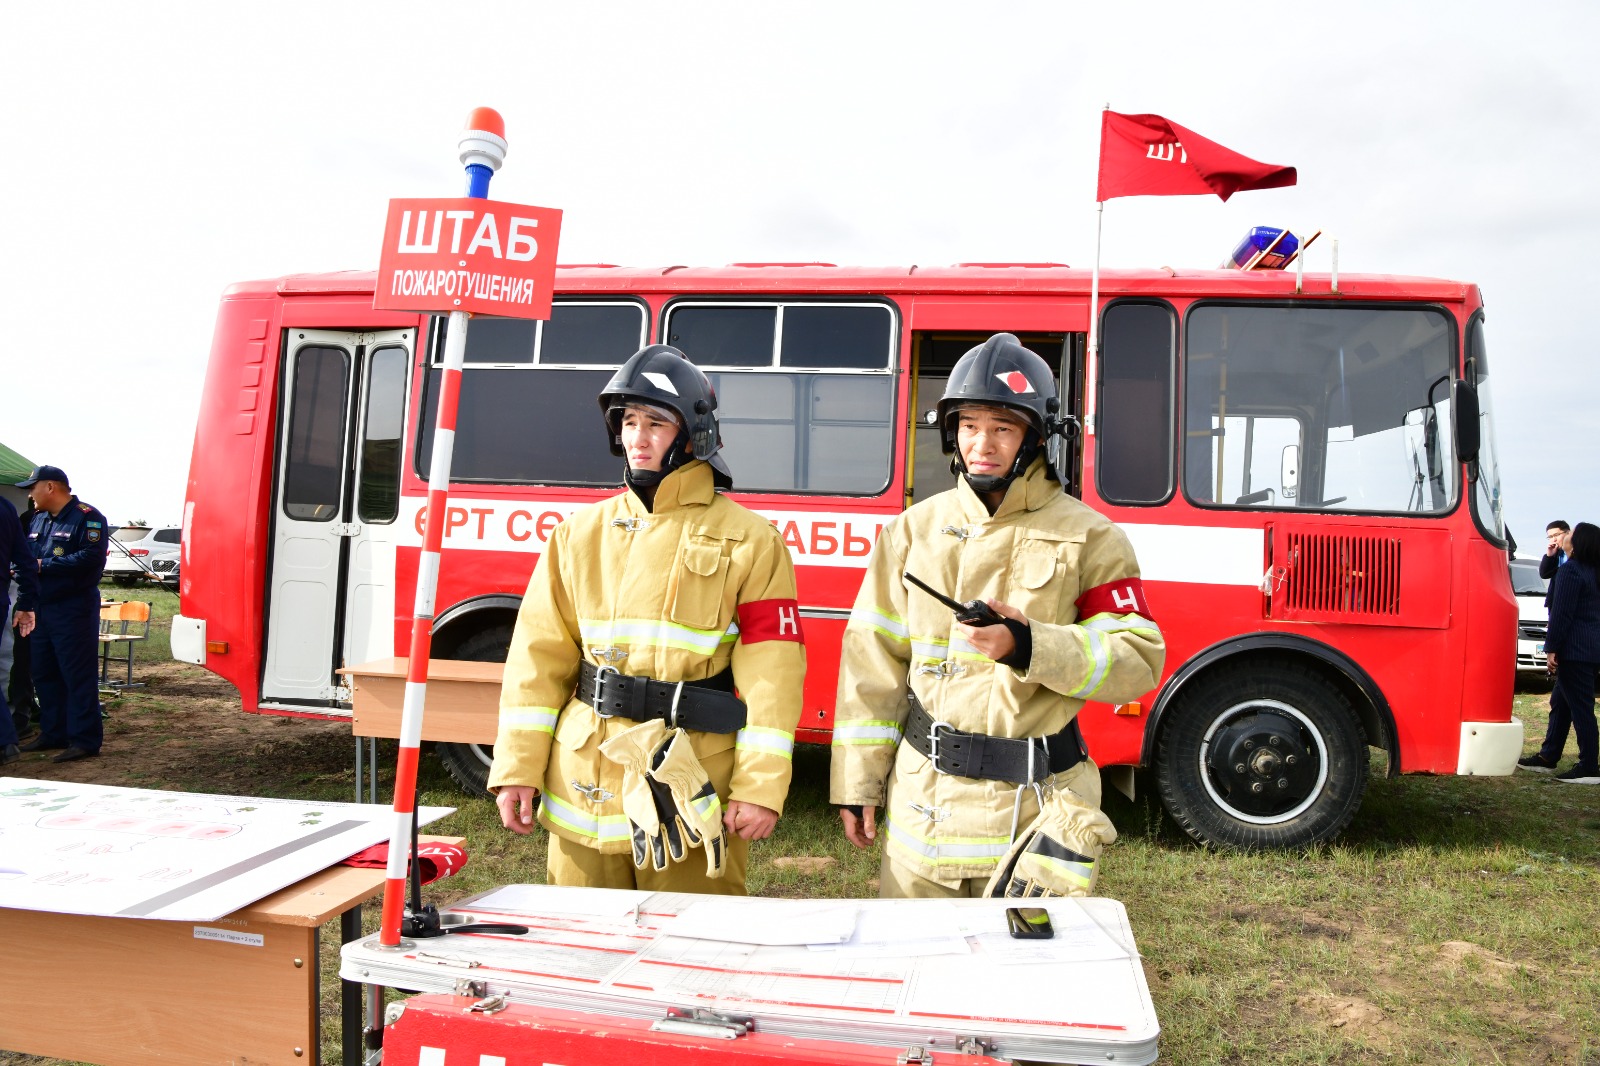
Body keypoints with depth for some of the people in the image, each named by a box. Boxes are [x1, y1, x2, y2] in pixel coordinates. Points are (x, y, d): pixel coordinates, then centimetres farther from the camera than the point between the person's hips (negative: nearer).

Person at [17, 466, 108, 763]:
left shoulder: (86, 517, -9)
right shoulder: (38, 520, 16)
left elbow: (91, 558, -20)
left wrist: (44, 565, -17)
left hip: (74, 611, -9)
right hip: (41, 609, 9)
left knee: (79, 676, -6)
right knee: (44, 675, 14)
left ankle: (85, 740, -2)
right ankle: (53, 734, 24)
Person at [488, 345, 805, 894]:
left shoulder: (749, 542, -2)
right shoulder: (581, 534, 9)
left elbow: (770, 675, -7)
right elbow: (540, 657, 6)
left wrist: (761, 787, -12)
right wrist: (518, 767, 1)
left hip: (692, 791, -3)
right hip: (583, 786, 3)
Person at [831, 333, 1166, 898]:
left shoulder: (1090, 538, -3)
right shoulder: (913, 528, 5)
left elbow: (1139, 659, -8)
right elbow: (873, 660, 4)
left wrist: (1029, 647, -23)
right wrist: (856, 782, 3)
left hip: (1036, 808, -2)